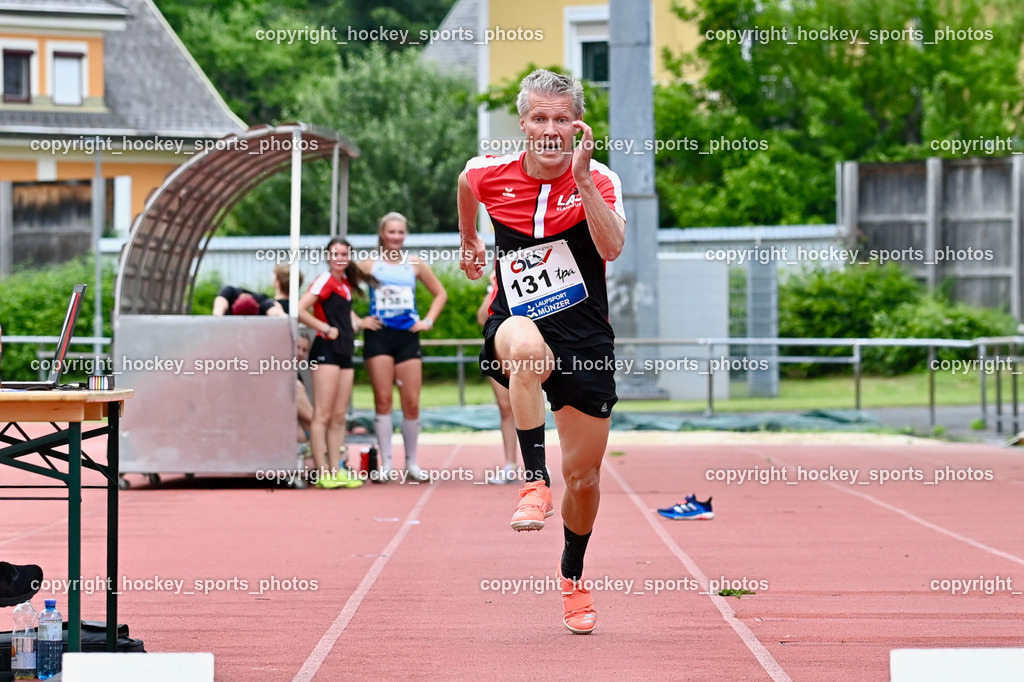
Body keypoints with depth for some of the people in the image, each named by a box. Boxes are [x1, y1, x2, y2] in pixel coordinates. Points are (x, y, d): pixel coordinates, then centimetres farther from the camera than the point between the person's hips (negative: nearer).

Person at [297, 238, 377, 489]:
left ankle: (336, 469, 11)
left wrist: (359, 323, 15)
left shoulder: (346, 284, 15)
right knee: (323, 414, -8)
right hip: (326, 350, -9)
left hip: (345, 352, 9)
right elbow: (300, 310, -18)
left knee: (339, 416, 9)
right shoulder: (325, 281, -9)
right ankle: (322, 473, -10)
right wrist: (326, 329, -14)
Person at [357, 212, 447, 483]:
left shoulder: (415, 265, 10)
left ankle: (412, 463, 10)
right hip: (379, 336, -2)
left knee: (412, 402, -1)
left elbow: (440, 294, 18)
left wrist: (428, 321, 7)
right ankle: (386, 464, 0)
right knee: (383, 400, -5)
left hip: (408, 337, 2)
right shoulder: (369, 265, 2)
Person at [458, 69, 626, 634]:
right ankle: (535, 482, -36)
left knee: (584, 476, 5)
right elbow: (466, 184, 23)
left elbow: (611, 248, -27)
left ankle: (572, 575, 33)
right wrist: (469, 240, 32)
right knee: (527, 342, -41)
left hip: (586, 342, 1)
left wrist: (582, 179, -33)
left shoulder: (599, 181, -9)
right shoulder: (490, 174, -4)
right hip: (515, 330, 0)